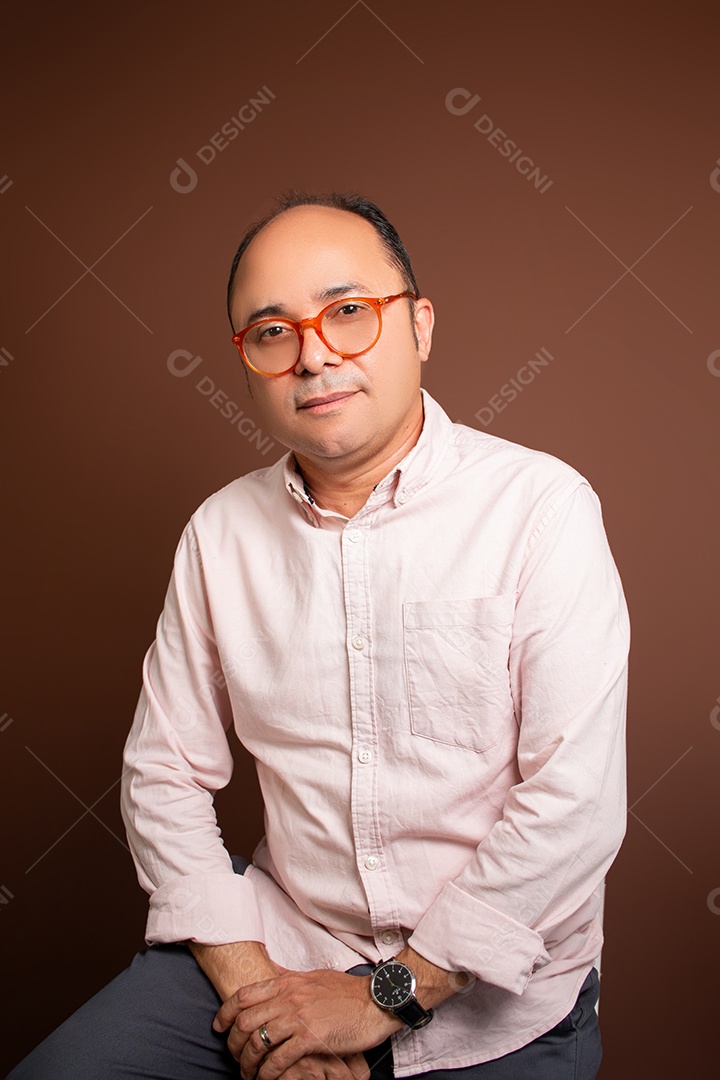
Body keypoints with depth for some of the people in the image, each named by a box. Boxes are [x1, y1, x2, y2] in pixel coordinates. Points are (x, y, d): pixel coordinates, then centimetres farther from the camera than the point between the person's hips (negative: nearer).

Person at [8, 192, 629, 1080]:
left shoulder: (541, 507, -14)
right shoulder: (221, 532, -1)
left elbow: (577, 805, -18)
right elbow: (164, 773, 2)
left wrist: (388, 994, -14)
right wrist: (251, 980, -8)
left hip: (492, 996, -2)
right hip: (281, 943, 3)